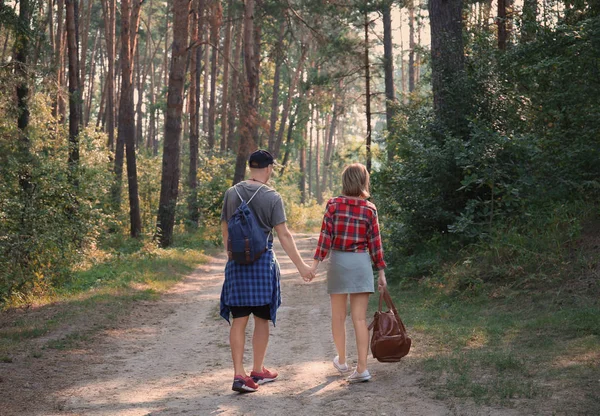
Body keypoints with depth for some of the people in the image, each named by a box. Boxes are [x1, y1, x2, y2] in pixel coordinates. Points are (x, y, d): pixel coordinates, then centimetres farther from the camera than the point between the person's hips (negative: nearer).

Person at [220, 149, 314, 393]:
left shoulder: (232, 193, 4)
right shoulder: (272, 197, -8)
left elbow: (225, 230, 11)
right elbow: (283, 235, -11)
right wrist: (301, 266, -7)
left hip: (236, 262, 3)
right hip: (262, 261, -3)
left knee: (239, 319, 4)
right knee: (261, 319, 9)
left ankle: (239, 374, -2)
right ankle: (258, 371, 19)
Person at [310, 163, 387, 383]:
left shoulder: (333, 205, -4)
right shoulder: (369, 209, -2)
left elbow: (325, 236, -8)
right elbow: (375, 242, -1)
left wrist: (316, 262, -4)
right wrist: (381, 272, 4)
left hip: (338, 260, 0)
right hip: (361, 263, 0)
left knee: (338, 315, 15)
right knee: (360, 318, 0)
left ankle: (342, 361, 27)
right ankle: (362, 368, -5)